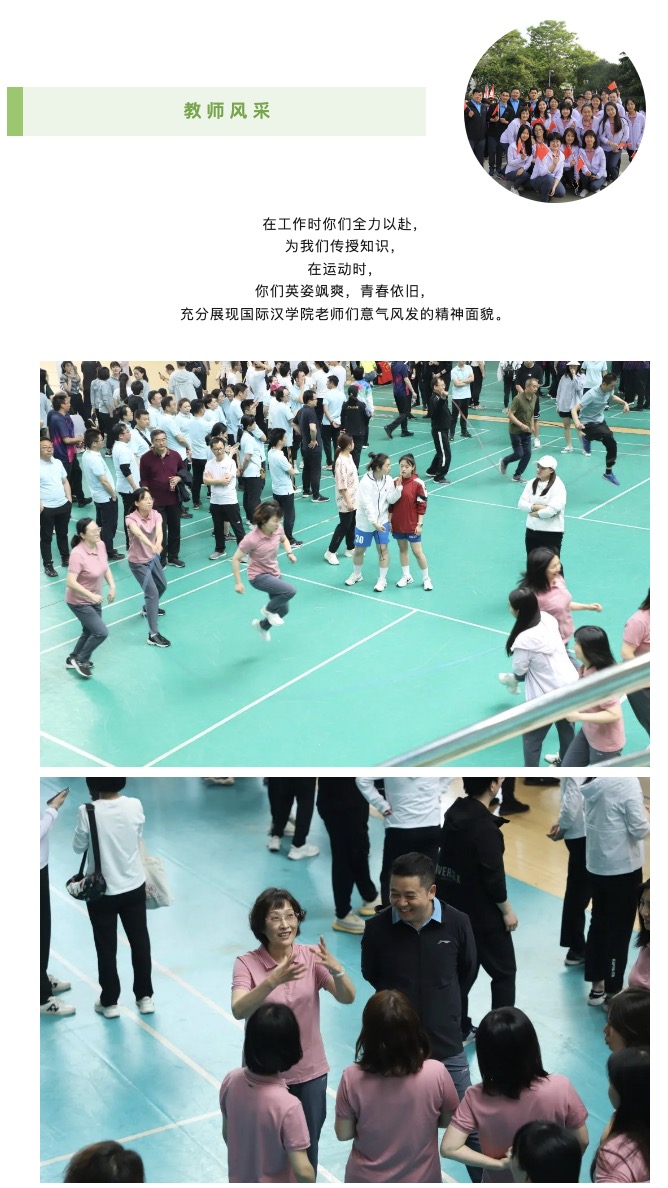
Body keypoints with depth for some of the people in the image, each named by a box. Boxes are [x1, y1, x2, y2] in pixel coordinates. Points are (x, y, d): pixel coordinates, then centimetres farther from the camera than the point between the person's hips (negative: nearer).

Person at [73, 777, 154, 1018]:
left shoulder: (88, 812, -21)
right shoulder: (135, 805, -13)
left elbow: (78, 847, -7)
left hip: (102, 891, -2)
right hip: (134, 887, 3)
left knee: (106, 947, 13)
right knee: (140, 942, 17)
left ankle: (109, 1002, 24)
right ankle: (145, 997, 27)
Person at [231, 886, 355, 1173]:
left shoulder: (311, 957, -8)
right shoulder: (247, 963, -15)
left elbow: (347, 998, -17)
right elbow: (238, 1011, -30)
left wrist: (336, 970, -38)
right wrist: (274, 980, -44)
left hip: (309, 1073, 2)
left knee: (306, 1150, 18)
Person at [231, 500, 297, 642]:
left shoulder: (278, 528, -12)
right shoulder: (252, 539, -29)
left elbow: (284, 539, 14)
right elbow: (236, 559, -18)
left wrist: (290, 553, -4)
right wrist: (238, 583, -16)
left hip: (274, 574, 7)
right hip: (258, 576, -7)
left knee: (283, 610, 15)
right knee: (290, 591, -27)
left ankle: (262, 625, 46)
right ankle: (268, 610, 1)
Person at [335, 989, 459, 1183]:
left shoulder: (352, 1078, -23)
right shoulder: (436, 1074, -23)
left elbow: (343, 1133, -10)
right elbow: (449, 1121, -6)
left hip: (366, 1181, 0)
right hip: (420, 1181, 0)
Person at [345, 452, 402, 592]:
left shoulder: (388, 480, -6)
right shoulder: (366, 481, -21)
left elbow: (391, 499, -11)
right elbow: (367, 504, -24)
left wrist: (398, 488, -25)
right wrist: (374, 522, -28)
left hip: (382, 521, 3)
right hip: (365, 522, -3)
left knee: (383, 548, 0)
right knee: (359, 550, 11)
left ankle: (382, 579, 15)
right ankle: (356, 574, 36)